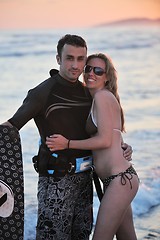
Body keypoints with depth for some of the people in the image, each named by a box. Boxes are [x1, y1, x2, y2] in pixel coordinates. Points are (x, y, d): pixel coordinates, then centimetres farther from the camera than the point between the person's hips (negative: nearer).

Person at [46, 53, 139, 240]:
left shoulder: (102, 96, -8)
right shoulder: (93, 100, 19)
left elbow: (105, 140, -14)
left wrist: (67, 144, -8)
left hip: (120, 179, -10)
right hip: (120, 178, 10)